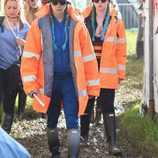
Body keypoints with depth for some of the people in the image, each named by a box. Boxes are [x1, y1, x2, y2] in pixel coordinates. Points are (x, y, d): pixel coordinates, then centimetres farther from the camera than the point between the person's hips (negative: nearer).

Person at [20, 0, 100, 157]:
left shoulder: (77, 24, -2)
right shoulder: (39, 24, -3)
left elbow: (88, 56, 1)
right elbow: (30, 56, -5)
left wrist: (92, 86, 1)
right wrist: (30, 84, -12)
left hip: (70, 80, -1)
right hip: (49, 80, 1)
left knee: (72, 122, -8)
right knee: (52, 121, 15)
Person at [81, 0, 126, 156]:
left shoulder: (116, 21, -1)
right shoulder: (84, 19, 1)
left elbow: (121, 50, 1)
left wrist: (121, 73, 0)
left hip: (107, 73, -1)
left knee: (108, 107, -3)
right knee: (86, 105, 14)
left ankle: (112, 143, -3)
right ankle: (84, 135, 32)